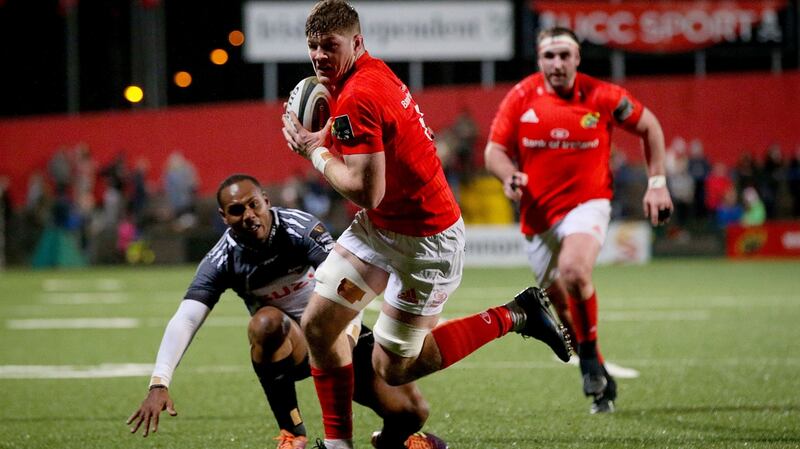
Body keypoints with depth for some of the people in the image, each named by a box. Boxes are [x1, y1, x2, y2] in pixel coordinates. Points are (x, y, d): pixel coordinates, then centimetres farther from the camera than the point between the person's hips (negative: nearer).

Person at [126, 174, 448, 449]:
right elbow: (184, 320, -23)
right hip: (290, 347, 0)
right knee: (266, 322, -36)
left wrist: (346, 337, -47)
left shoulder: (299, 228, -20)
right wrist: (159, 385, -37)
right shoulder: (222, 262, -14)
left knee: (410, 413, -15)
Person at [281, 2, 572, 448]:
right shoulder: (374, 72, 3)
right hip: (379, 227, 10)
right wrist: (323, 139, 4)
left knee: (392, 368, 1)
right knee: (318, 324, 1)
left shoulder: (357, 98, -26)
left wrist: (315, 151, -15)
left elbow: (366, 192, -30)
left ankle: (514, 317, 11)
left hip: (426, 240, -10)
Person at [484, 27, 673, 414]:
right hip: (538, 213, 3)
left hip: (587, 202, -3)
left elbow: (649, 127, 8)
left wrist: (657, 183, 4)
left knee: (573, 270, -32)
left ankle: (590, 355, -12)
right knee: (562, 305, 10)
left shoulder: (601, 96, -7)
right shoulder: (522, 96, -4)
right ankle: (601, 382, 29)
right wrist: (509, 176, -22)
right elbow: (494, 150, 0)